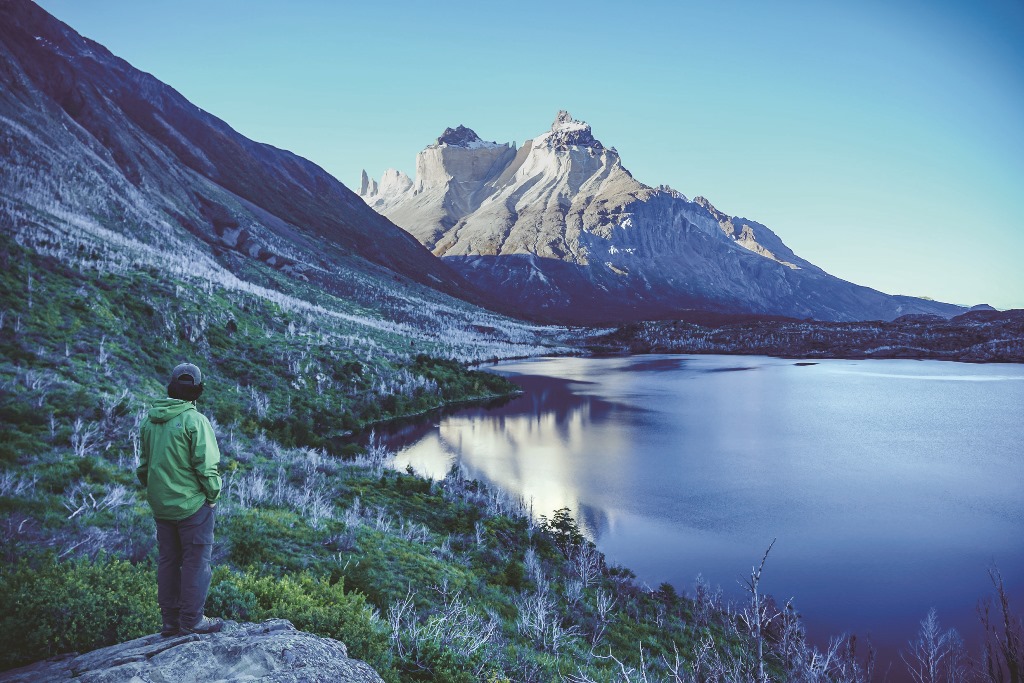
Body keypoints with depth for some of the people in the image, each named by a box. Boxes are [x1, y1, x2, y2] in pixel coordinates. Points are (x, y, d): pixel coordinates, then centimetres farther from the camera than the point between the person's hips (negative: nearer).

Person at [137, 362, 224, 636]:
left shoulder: (150, 421, 6)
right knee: (196, 561, 4)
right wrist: (213, 494, -5)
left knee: (168, 560, 15)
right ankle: (192, 620, 8)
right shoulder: (195, 420, -17)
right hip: (192, 504, -7)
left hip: (161, 507, 7)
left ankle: (169, 620, 24)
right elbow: (206, 465, -19)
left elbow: (143, 466, 13)